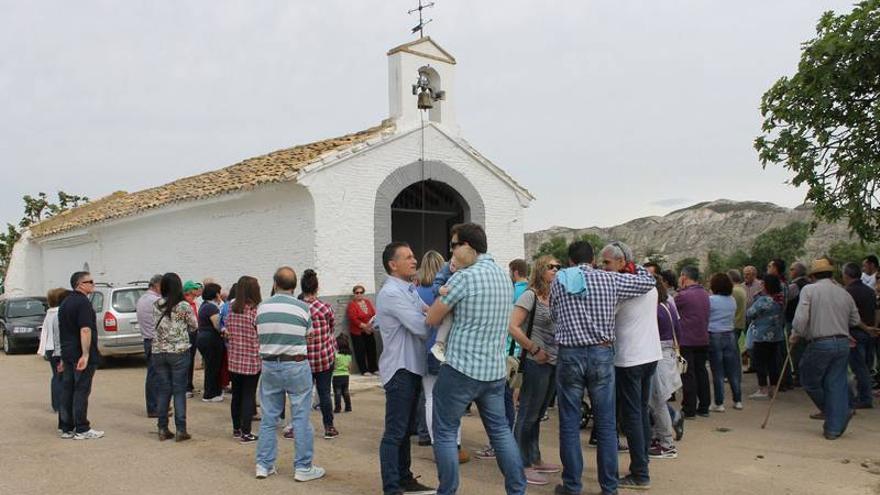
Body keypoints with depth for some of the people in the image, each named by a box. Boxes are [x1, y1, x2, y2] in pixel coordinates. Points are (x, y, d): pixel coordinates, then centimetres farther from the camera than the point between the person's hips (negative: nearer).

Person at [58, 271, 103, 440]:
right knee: (81, 391, -5)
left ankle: (67, 428, 14)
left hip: (67, 354, 9)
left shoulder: (65, 303, 17)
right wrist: (85, 354, -26)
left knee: (67, 390, 10)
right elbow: (85, 330, -23)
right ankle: (82, 429, -1)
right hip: (81, 355, -9)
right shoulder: (83, 302, -13)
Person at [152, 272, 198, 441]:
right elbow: (194, 327, 1)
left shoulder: (155, 305, 1)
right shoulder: (184, 306, -10)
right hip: (179, 352, -4)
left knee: (162, 390, 11)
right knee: (179, 390, 3)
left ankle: (162, 429, 16)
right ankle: (180, 430, 4)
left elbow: (157, 325, 10)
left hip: (158, 352, 4)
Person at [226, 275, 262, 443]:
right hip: (252, 361, -5)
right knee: (249, 396, 2)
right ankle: (246, 433, 4)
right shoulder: (256, 311, -15)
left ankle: (236, 429, 25)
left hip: (234, 359, 5)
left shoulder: (231, 309, 3)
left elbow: (226, 331, 10)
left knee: (236, 394, 15)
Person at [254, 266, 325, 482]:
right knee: (301, 418, 4)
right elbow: (307, 334, 0)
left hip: (269, 365, 3)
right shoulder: (303, 308, -8)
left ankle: (264, 464, 20)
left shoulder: (262, 307, -1)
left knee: (268, 417, 12)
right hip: (296, 366, -3)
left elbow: (261, 334, 6)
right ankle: (303, 467, 9)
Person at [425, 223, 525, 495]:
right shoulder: (504, 277, 9)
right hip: (495, 370, 7)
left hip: (462, 368, -7)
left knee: (445, 432, 6)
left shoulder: (464, 277, -15)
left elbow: (432, 319, -7)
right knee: (500, 430, 16)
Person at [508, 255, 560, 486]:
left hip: (553, 363, 8)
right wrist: (534, 350, -17)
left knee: (537, 414, 17)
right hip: (536, 363, -8)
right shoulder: (530, 295, -12)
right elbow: (512, 327, -19)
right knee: (527, 415, 0)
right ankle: (523, 466, 7)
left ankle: (535, 459, 28)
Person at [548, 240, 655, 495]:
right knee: (606, 425, 9)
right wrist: (636, 266, 33)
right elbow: (648, 281, 14)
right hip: (602, 354, 1)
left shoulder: (559, 281, 3)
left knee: (570, 425, 7)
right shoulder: (610, 279, 2)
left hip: (569, 355, 0)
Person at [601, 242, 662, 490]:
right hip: (651, 354, 8)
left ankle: (640, 475, 1)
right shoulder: (648, 282, 9)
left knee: (632, 416, -2)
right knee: (643, 412, 15)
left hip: (629, 359, -8)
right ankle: (642, 467, 22)